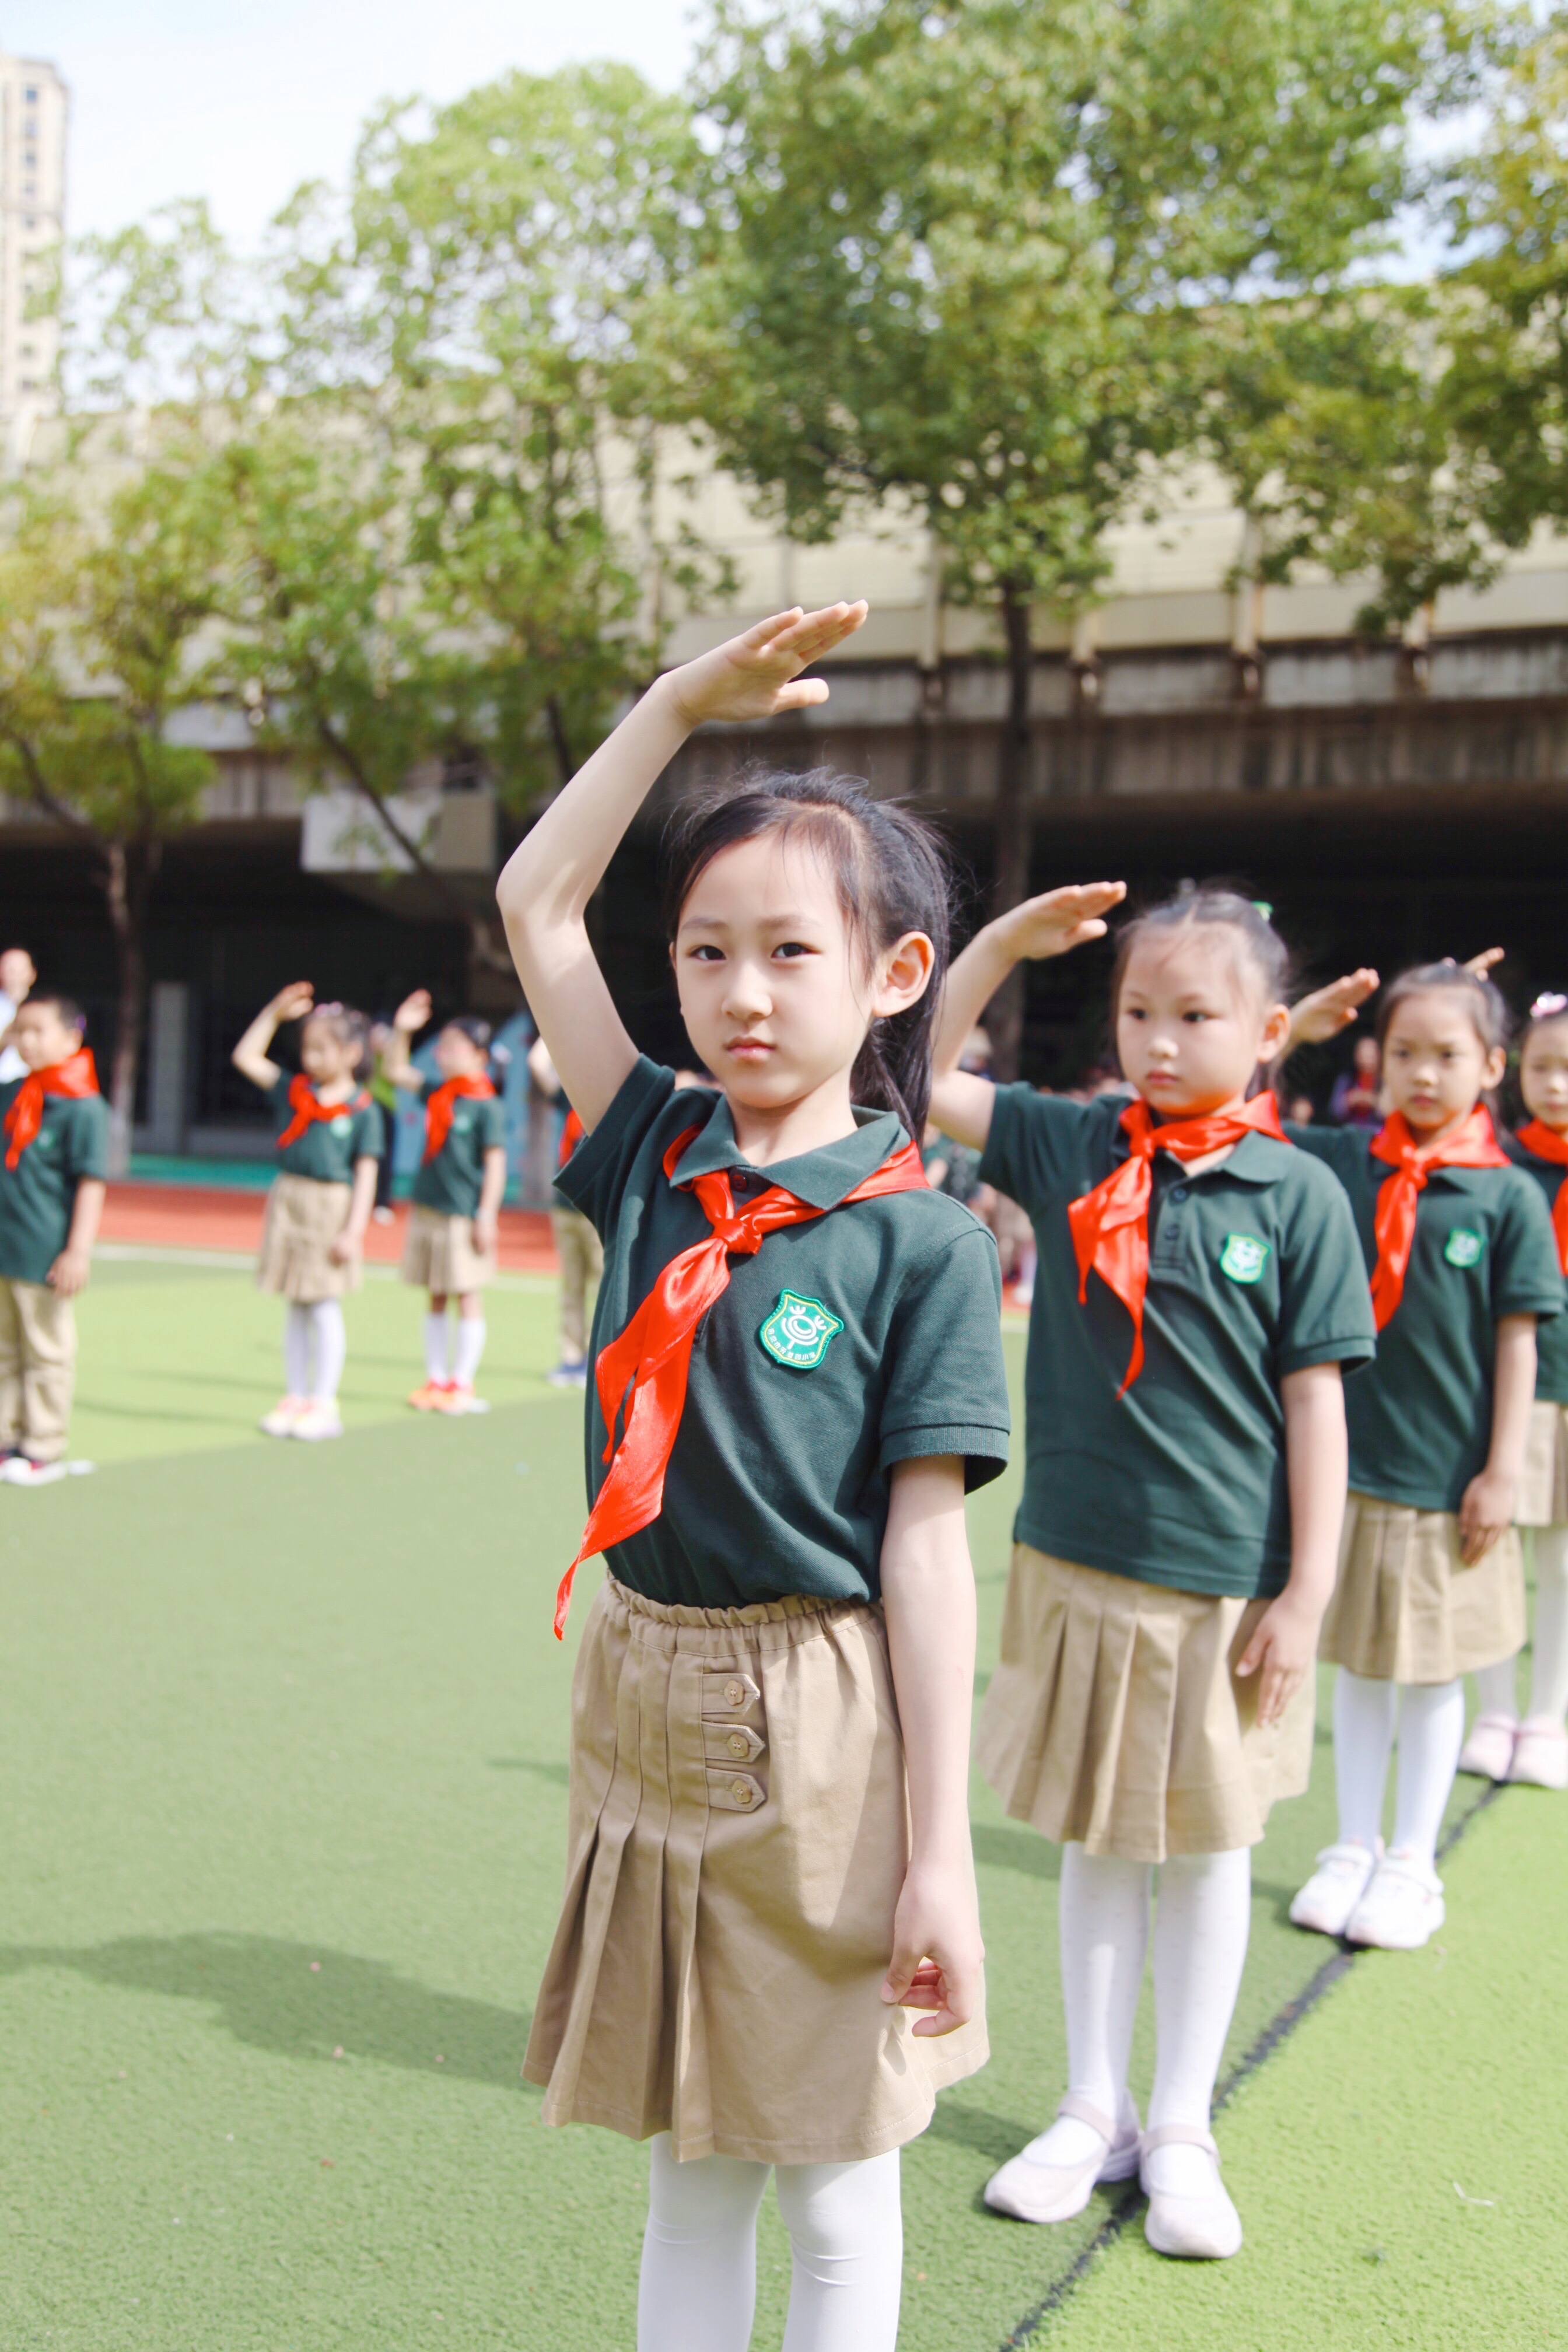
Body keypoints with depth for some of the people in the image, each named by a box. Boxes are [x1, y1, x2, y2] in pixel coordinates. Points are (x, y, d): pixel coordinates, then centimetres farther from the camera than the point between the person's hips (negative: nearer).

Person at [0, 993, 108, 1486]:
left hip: (43, 1257, -7)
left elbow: (91, 1183, -15)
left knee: (46, 1353, 4)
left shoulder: (83, 1107, -13)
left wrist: (78, 1251, -19)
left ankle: (44, 1449, 12)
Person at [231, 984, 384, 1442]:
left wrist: (353, 1231, -13)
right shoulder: (294, 1091, 8)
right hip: (289, 1202, 5)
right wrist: (274, 1013, 5)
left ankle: (323, 1403, 8)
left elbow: (365, 1175, -7)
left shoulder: (362, 1110, -6)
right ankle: (295, 1398, 19)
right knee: (296, 1309, 11)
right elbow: (246, 1057, 11)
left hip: (331, 1207, -5)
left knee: (324, 1308, 0)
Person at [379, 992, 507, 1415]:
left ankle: (462, 1384, 9)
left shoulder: (487, 1105, -11)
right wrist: (401, 1031, 6)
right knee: (436, 1299, 12)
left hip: (464, 1217, -7)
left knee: (467, 1298, 2)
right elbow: (396, 1071, 19)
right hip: (429, 1208, 7)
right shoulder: (437, 1094, 9)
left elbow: (495, 1161, -13)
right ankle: (437, 1379, 20)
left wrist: (487, 1216, -16)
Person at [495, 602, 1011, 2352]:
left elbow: (924, 1549, -13)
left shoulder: (920, 1238, -12)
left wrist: (939, 1853, -13)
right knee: (685, 2169, 19)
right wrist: (683, 700, -1)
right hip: (644, 1701, 4)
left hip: (819, 1730, -4)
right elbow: (534, 902, 3)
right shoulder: (654, 1156, 1)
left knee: (831, 2182, 13)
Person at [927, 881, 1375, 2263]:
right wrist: (1007, 939, -7)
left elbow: (1315, 1402, -6)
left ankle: (1182, 2129, 27)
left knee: (1208, 1848, 12)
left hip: (1225, 1581, -2)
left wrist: (1307, 1593, -8)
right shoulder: (1067, 1145, 0)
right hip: (1075, 1564, 3)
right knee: (1094, 1842, 14)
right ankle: (1095, 2111, 29)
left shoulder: (1297, 1195, -7)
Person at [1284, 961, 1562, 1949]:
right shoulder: (1341, 1160, -1)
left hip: (1447, 1472, -2)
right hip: (1347, 1459, 2)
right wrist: (1298, 1025, -4)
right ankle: (1354, 1849, 27)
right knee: (1358, 1662, 13)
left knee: (1434, 1671, 10)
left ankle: (1414, 1864, 24)